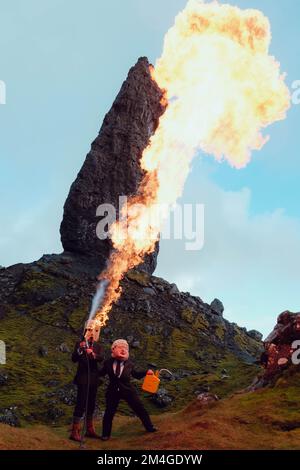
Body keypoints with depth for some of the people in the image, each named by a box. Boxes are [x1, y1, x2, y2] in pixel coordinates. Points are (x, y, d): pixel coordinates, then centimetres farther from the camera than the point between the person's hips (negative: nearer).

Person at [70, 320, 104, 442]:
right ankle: (75, 431, -3)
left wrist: (93, 354, -31)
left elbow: (101, 358, -11)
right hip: (83, 378, -4)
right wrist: (80, 349, -27)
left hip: (93, 379, 4)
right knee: (81, 404, -8)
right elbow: (74, 359, -11)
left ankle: (90, 430, 23)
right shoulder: (79, 343, -1)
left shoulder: (98, 346, 8)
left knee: (91, 404, 12)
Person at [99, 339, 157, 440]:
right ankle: (106, 434, 24)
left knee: (140, 409, 6)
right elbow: (100, 374, 3)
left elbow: (136, 374, 9)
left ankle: (149, 427, 25)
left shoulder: (129, 363, -4)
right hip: (113, 391, -1)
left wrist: (146, 372, -3)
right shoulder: (108, 362, -7)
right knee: (109, 413, 3)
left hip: (128, 390, 1)